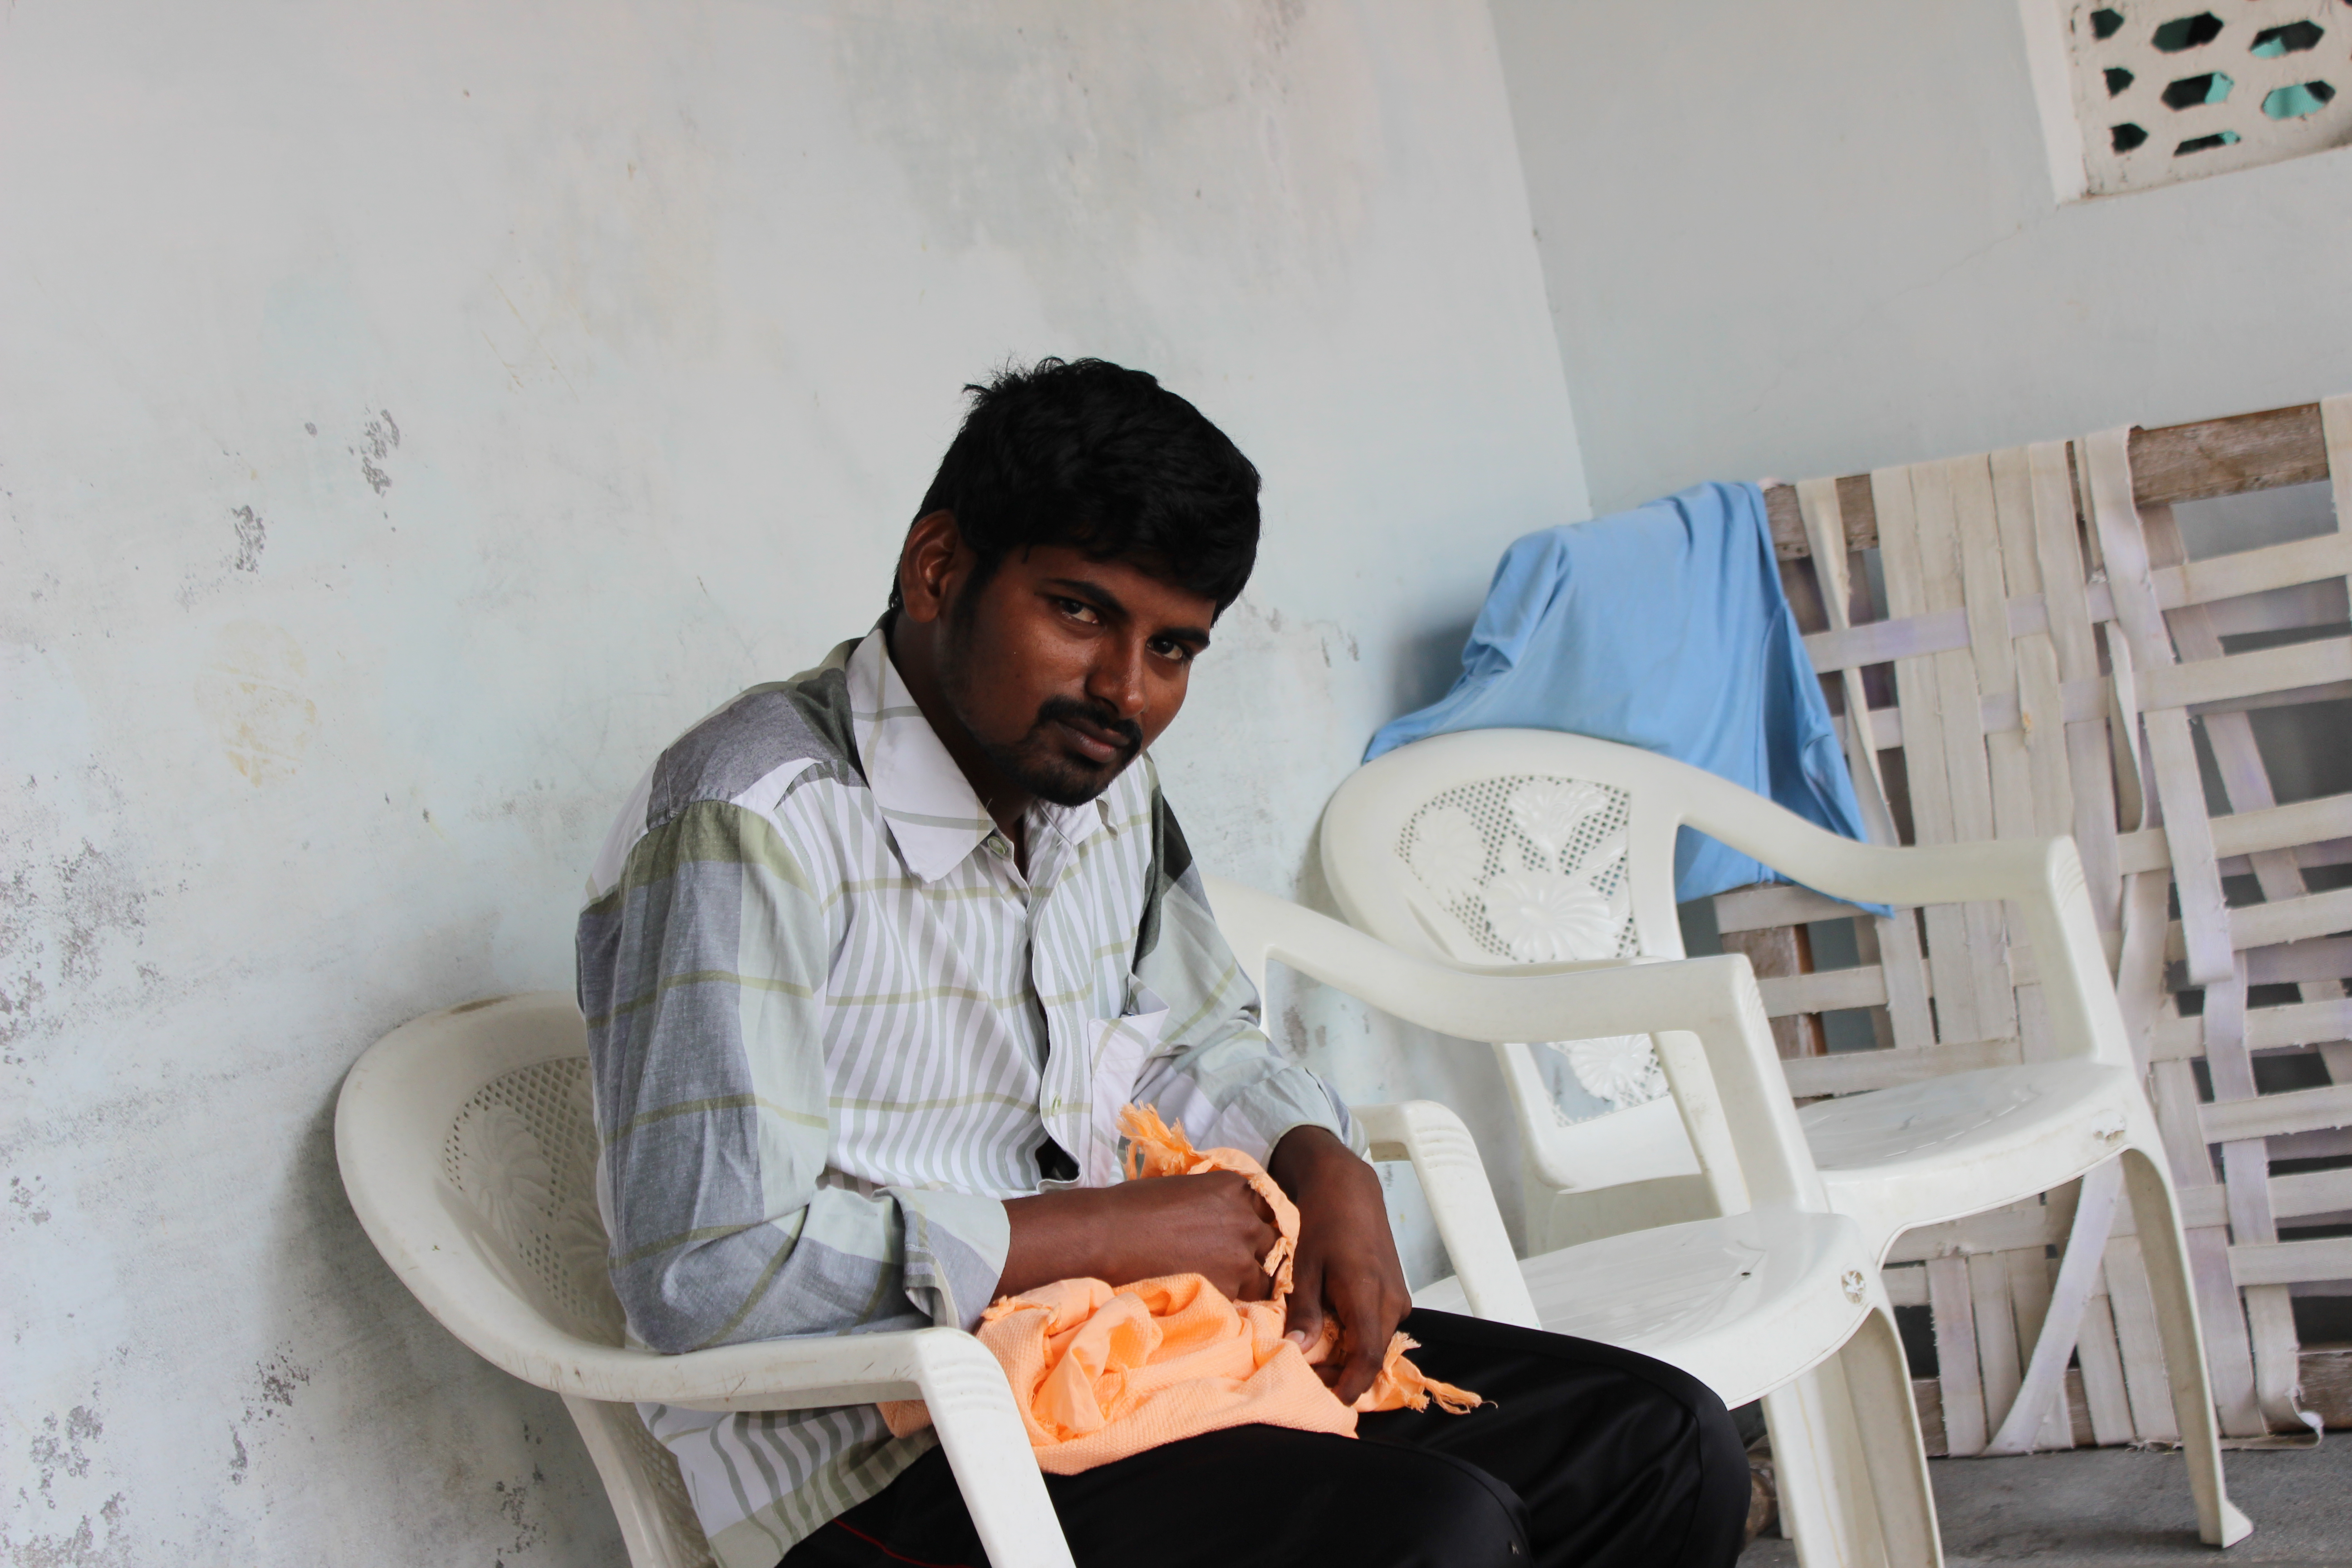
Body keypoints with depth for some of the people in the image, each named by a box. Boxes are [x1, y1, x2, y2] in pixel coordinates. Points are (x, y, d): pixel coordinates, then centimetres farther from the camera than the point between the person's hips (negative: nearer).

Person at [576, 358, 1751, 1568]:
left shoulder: (1103, 781, 8)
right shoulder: (753, 822, -19)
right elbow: (707, 1271, -26)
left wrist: (1324, 1168, -1)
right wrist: (1115, 1233, -19)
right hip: (880, 1465, -8)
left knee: (1662, 1446, 2)